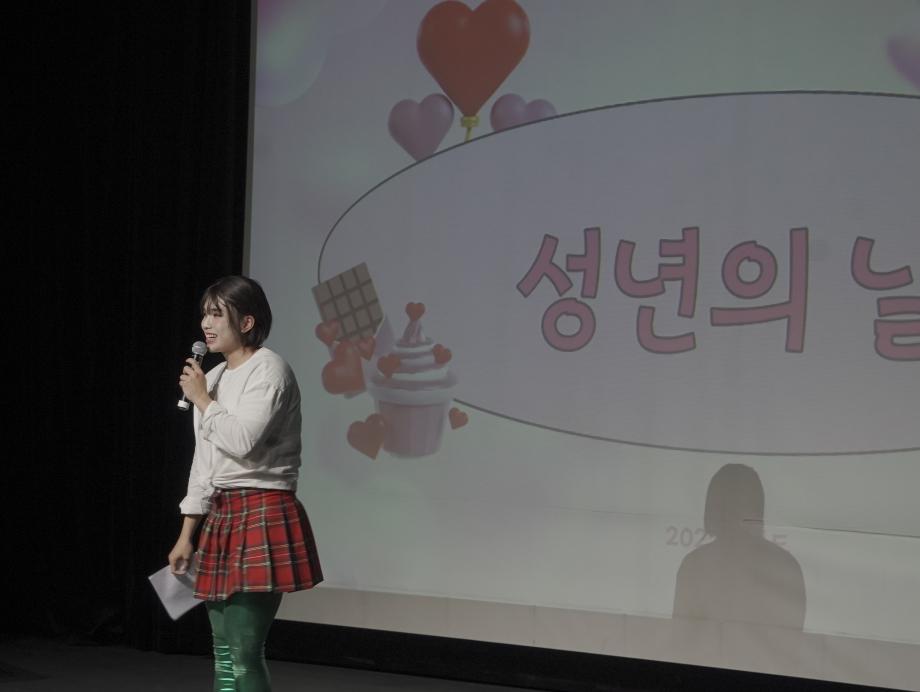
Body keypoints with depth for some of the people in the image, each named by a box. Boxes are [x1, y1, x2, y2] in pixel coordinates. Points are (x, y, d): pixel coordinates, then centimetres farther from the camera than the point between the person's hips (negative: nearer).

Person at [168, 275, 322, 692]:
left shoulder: (268, 369, -9)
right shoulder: (212, 378, 15)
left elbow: (241, 441, -22)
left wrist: (202, 399, -8)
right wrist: (186, 535, 17)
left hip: (263, 514, -8)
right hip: (222, 516, 9)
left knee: (244, 653, -10)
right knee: (224, 653, 9)